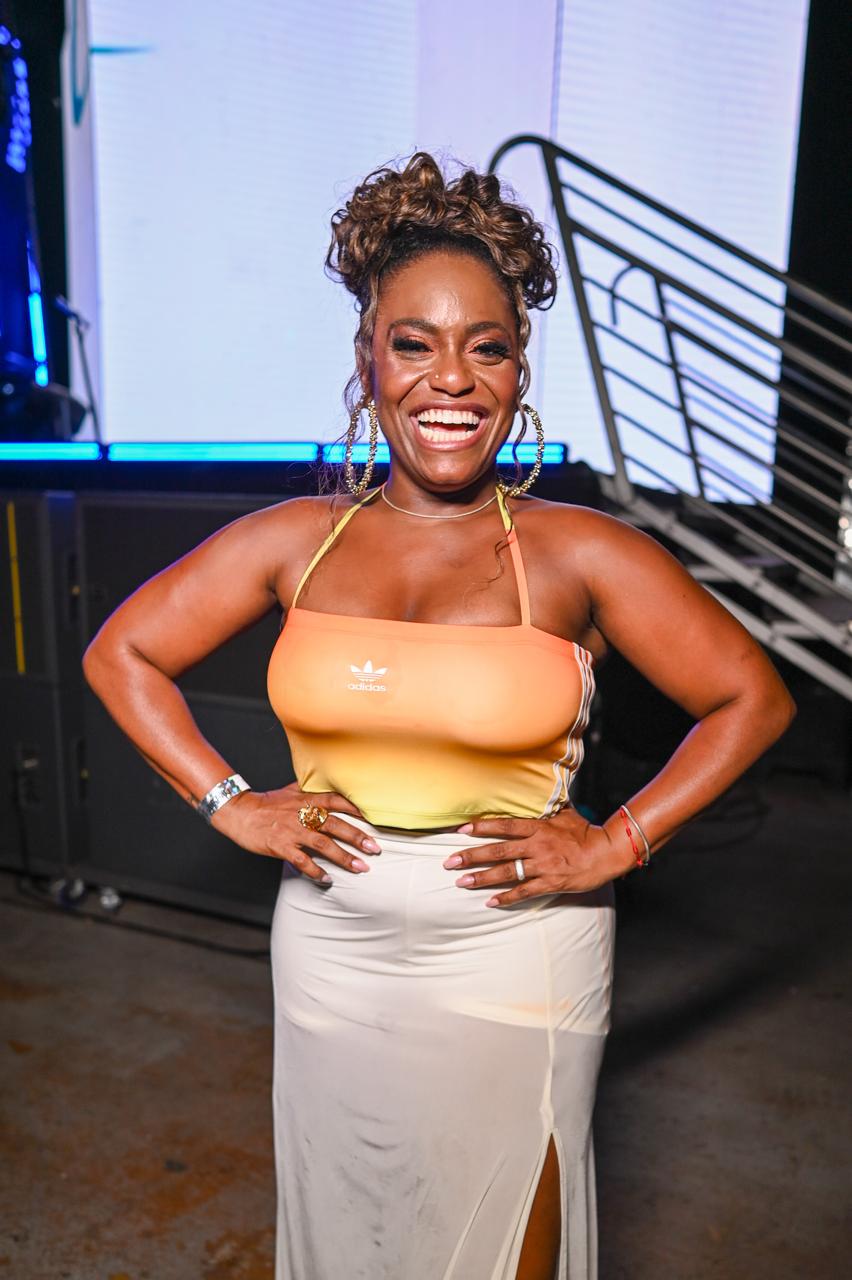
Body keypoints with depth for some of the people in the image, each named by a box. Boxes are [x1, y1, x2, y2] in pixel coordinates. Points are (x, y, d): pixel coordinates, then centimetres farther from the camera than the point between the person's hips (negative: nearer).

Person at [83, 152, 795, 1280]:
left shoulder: (577, 552, -10)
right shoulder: (295, 540, -4)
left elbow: (753, 696, -3)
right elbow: (119, 653, 6)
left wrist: (618, 844, -9)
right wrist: (231, 806, -2)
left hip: (518, 962, -2)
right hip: (335, 954, 3)